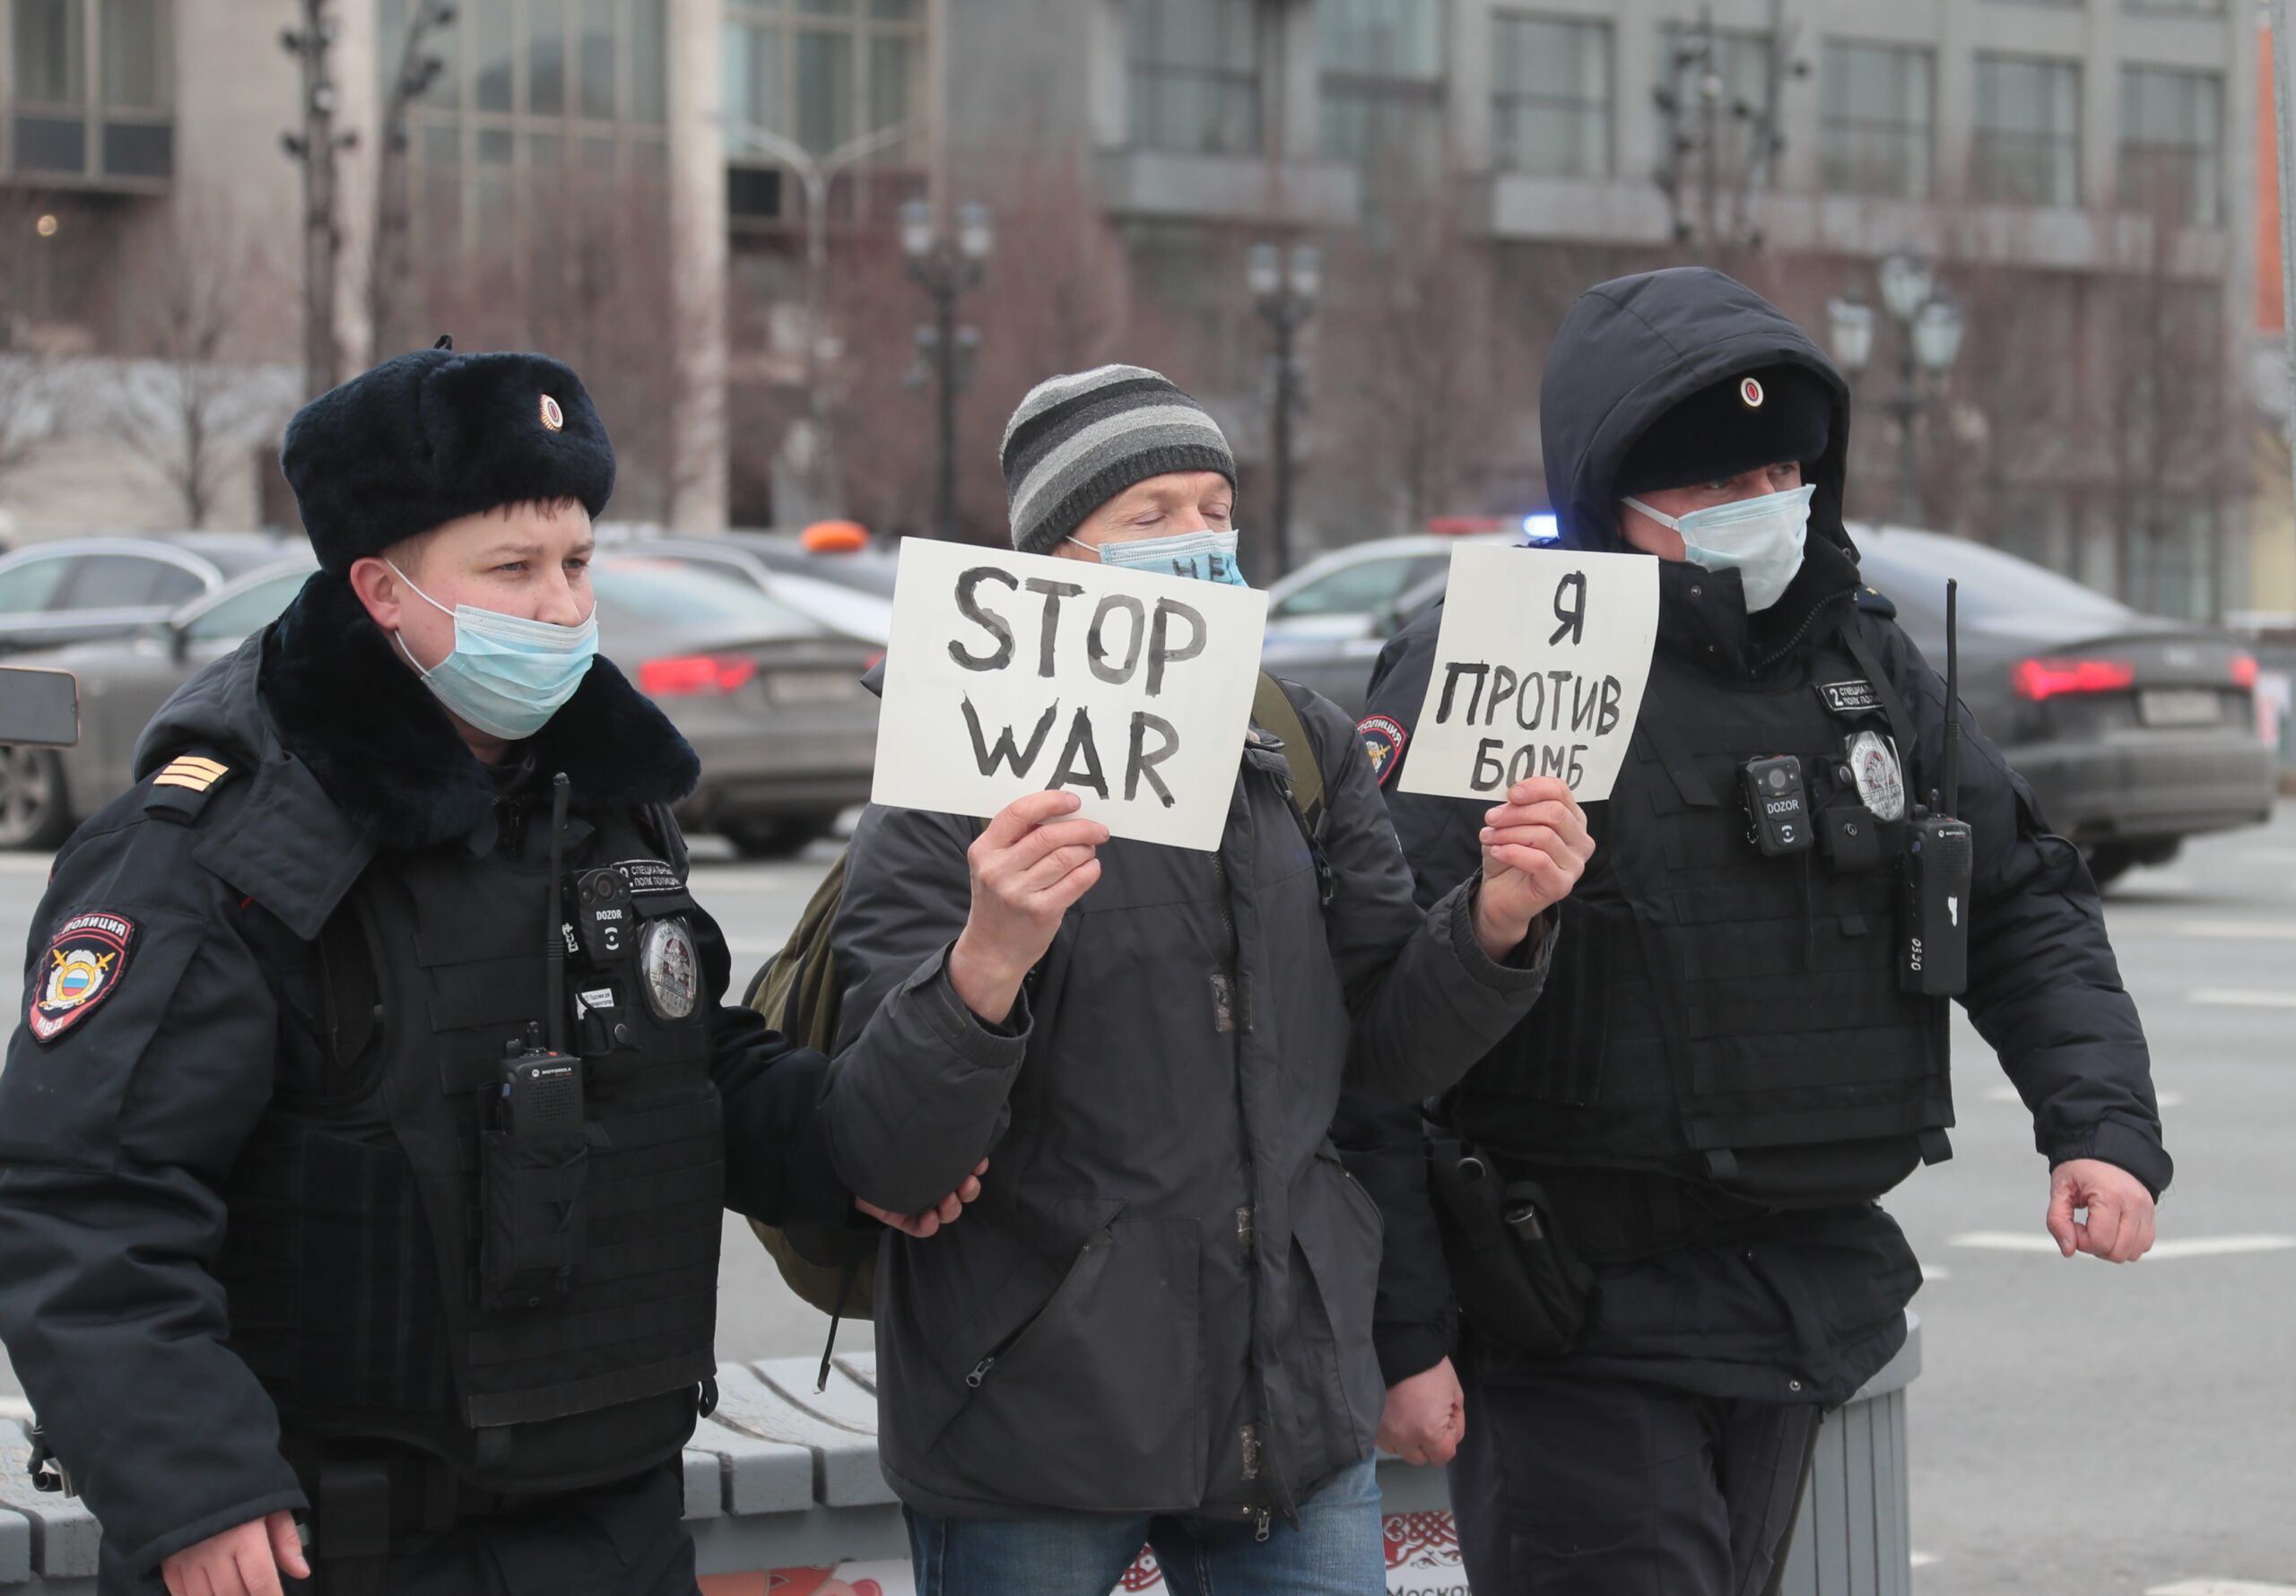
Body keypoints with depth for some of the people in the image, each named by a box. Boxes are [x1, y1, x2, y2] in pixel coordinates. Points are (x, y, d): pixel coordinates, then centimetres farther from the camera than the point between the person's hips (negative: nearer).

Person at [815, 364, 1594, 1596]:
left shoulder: (1300, 751, 8)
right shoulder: (955, 790, -10)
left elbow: (1390, 1048, 9)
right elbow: (884, 1158, -18)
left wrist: (1493, 926, -10)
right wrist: (986, 962, -36)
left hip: (1289, 1396, 5)